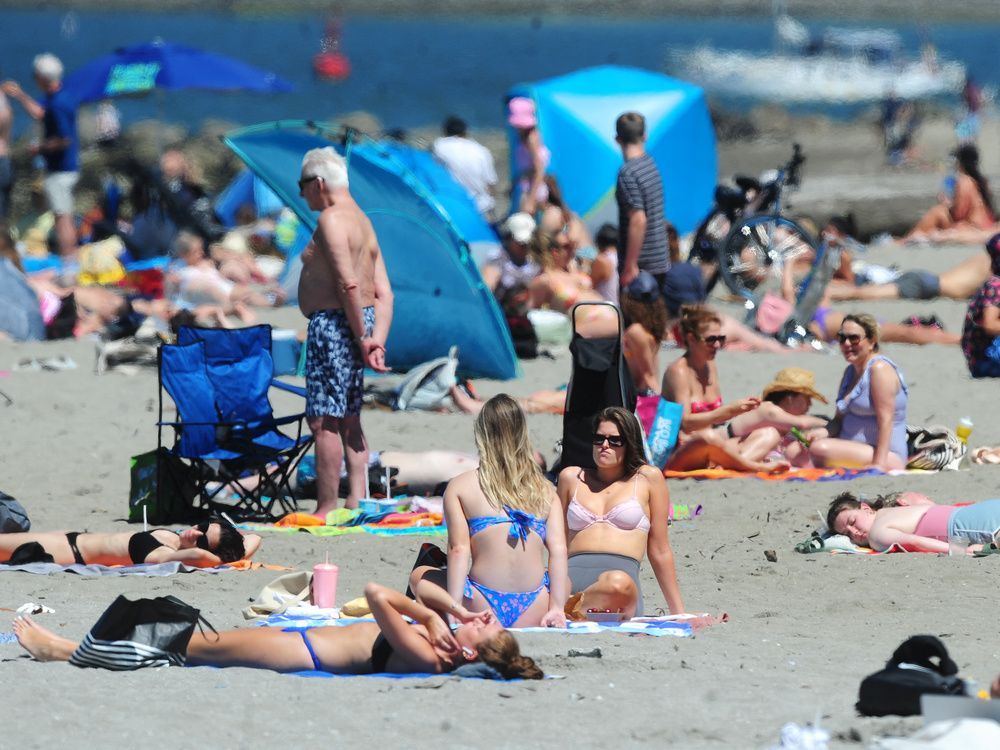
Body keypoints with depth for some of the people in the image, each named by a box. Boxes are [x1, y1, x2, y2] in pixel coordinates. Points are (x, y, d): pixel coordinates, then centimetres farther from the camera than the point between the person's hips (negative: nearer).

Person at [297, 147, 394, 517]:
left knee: (323, 420, -9)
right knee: (348, 418, 15)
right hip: (357, 324, 10)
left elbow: (348, 284, -22)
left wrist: (361, 338, -17)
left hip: (333, 323, -10)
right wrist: (376, 340, 3)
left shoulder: (331, 219, -12)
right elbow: (384, 293, 12)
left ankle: (326, 510, -10)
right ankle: (356, 501, 15)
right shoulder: (363, 222, 18)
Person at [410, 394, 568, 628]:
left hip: (483, 610, -1)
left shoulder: (459, 487, 3)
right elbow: (559, 550, 0)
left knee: (419, 575, 26)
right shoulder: (545, 491, 9)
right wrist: (557, 607, -1)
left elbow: (459, 549, -7)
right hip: (532, 615, 1)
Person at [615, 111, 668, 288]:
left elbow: (638, 220, -23)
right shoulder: (650, 164, 8)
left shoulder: (628, 173, -17)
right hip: (660, 261, 8)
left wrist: (630, 266, -21)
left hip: (641, 266, -8)